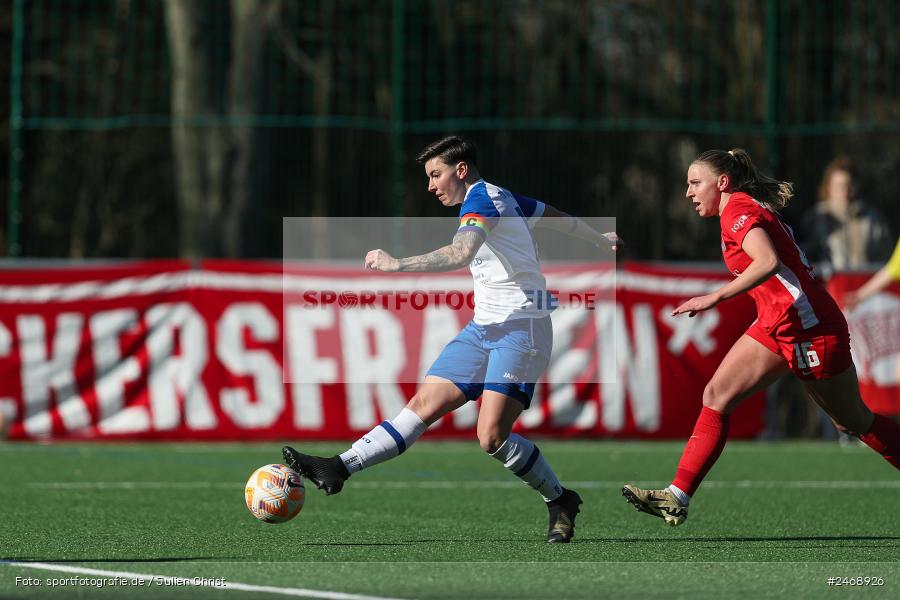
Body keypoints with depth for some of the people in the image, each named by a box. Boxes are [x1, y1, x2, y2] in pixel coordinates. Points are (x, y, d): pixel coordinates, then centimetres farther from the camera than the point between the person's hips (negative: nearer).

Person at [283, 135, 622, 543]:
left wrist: (397, 264, -37)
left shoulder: (480, 198, -12)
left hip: (520, 329, -10)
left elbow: (459, 254, -31)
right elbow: (561, 218, 30)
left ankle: (560, 501, 3)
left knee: (492, 437, -16)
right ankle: (339, 468, -10)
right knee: (424, 405, 0)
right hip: (484, 327, 10)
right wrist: (600, 239, 47)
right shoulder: (503, 198, 16)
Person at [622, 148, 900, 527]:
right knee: (717, 396, -3)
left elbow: (768, 261, -31)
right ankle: (677, 498, -8)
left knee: (852, 422, 4)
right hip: (776, 325, 10)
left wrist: (716, 297, -32)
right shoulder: (747, 209, 14)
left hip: (807, 326, -10)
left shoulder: (738, 210, -14)